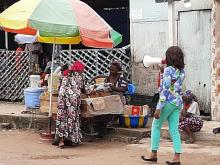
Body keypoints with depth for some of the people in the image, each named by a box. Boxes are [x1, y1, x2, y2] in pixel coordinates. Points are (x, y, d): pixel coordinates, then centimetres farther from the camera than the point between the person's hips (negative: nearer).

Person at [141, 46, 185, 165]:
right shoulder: (181, 71, 7)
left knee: (156, 126, 8)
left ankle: (154, 155, 11)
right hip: (178, 102, 7)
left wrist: (158, 108, -19)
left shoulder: (168, 69, -14)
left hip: (168, 102, -7)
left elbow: (165, 90, -18)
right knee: (174, 130, 6)